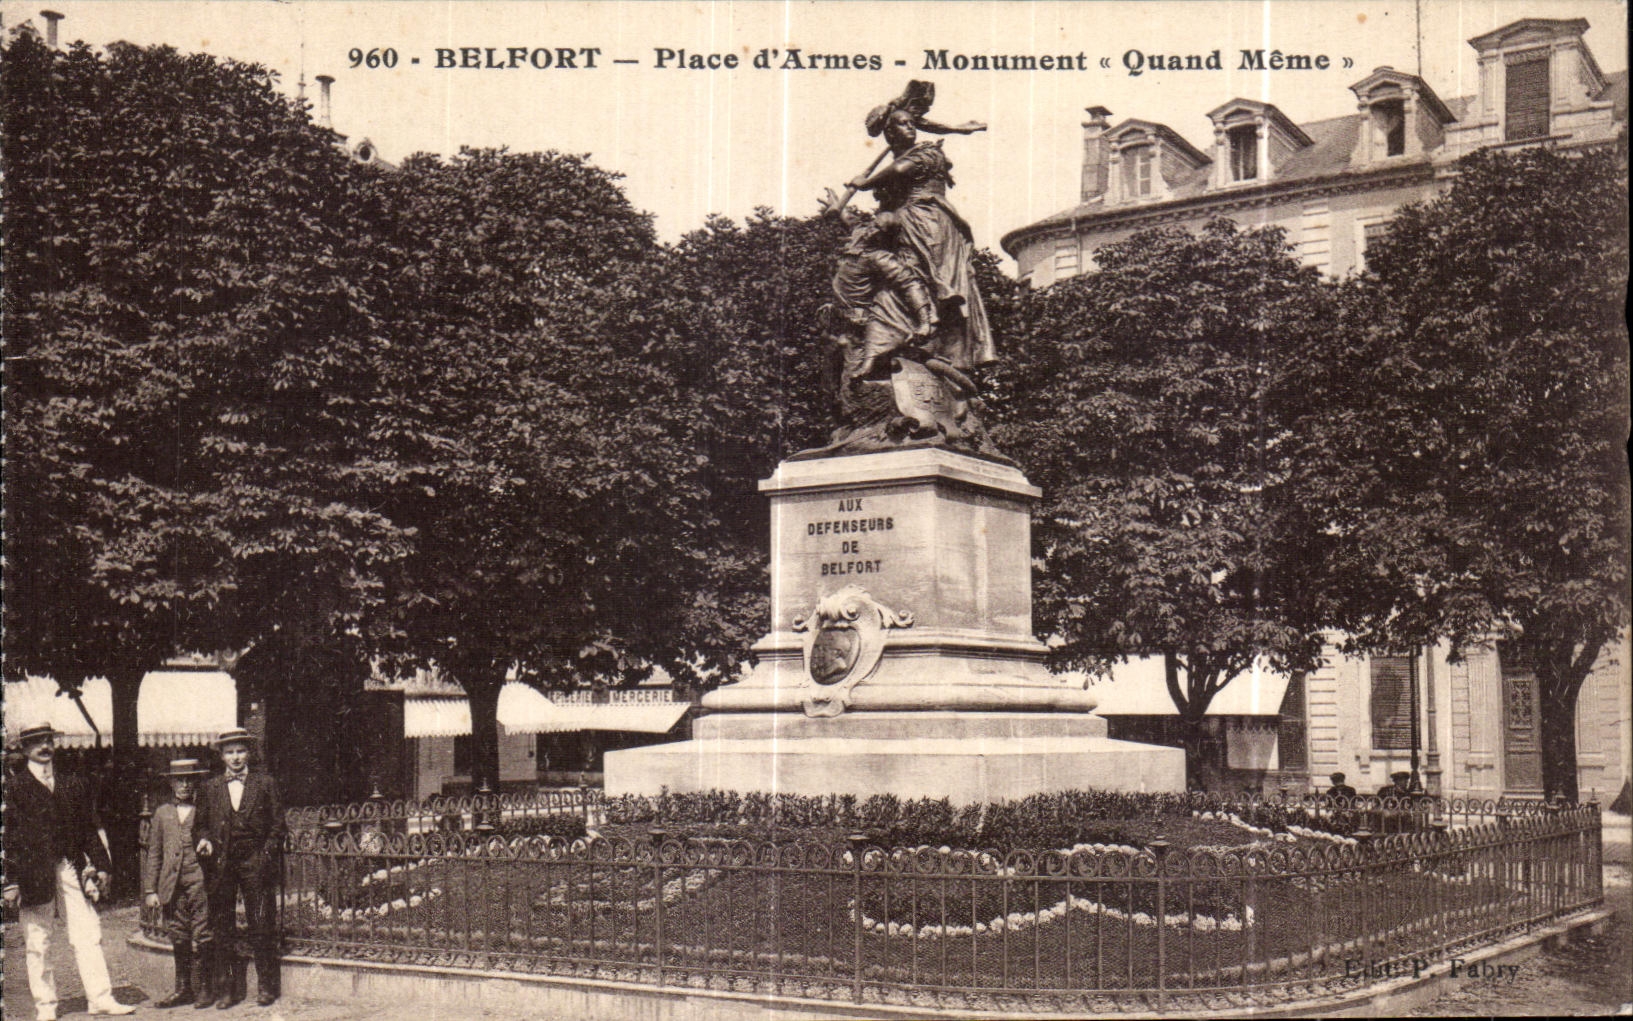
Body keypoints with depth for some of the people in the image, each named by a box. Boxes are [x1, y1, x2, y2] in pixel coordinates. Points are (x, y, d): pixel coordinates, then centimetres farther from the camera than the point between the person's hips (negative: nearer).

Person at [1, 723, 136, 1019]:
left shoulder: (74, 785, 13)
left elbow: (89, 829, 16)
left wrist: (100, 865, 8)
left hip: (71, 869, 3)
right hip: (32, 872, -3)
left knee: (88, 935, 0)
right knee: (38, 942, 3)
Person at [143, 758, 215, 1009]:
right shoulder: (162, 813, 15)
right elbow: (154, 853, 15)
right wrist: (150, 889, 10)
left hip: (199, 881, -3)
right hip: (172, 883, 3)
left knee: (201, 939, -5)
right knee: (179, 938, 7)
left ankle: (202, 989, 2)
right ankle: (183, 989, 16)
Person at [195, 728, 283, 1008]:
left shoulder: (265, 784, 7)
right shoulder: (210, 788, 13)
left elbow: (277, 825, 6)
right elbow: (201, 824, 16)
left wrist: (266, 855, -6)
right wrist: (204, 840, -5)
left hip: (255, 862, -2)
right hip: (221, 864, 2)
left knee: (261, 927, -4)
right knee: (222, 930, 3)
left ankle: (266, 986, 4)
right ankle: (227, 989, 9)